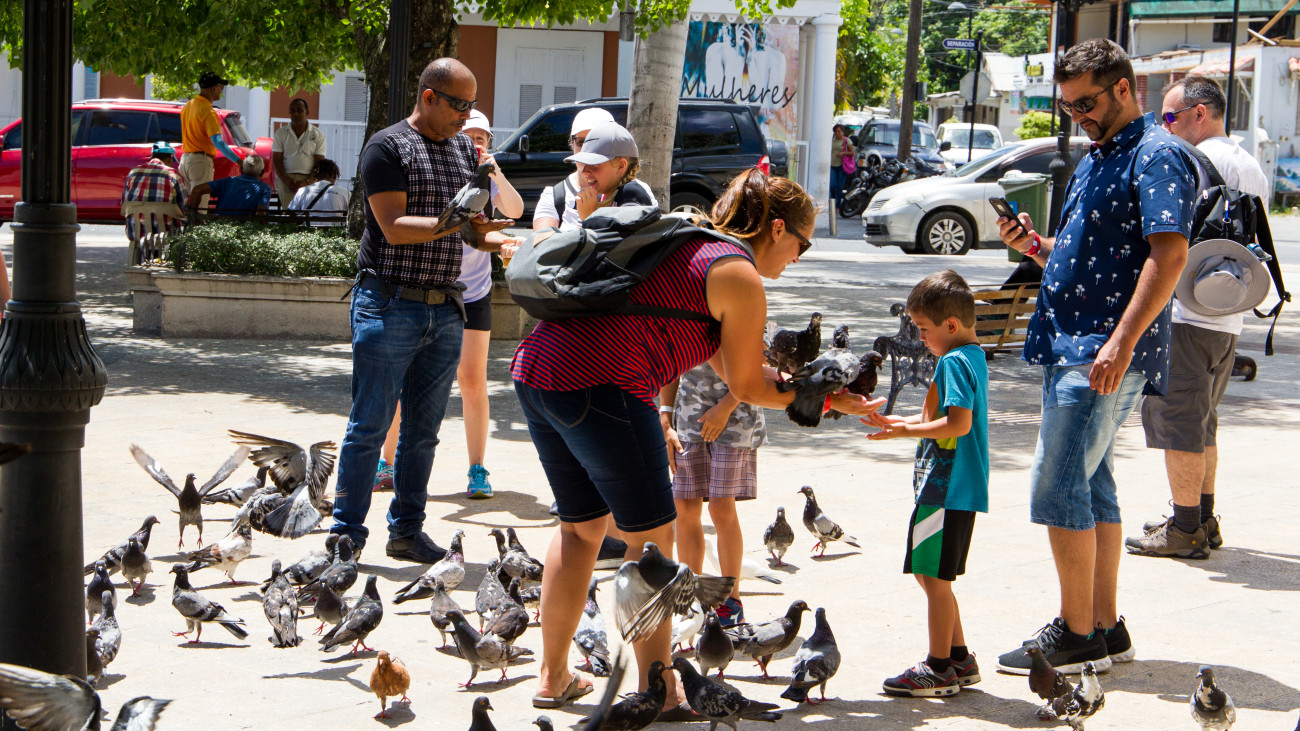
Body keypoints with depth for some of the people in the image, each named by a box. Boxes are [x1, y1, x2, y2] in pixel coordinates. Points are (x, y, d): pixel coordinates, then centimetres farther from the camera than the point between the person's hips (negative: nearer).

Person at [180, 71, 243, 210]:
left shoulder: (188, 106, 12)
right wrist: (239, 161, -23)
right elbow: (218, 142, -23)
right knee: (199, 207, -9)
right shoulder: (208, 111, -15)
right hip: (201, 161, -9)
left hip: (185, 159, 9)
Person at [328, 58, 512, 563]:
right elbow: (393, 227, -14)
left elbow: (478, 228, 18)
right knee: (370, 423, -4)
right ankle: (346, 533, 1)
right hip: (389, 306, -6)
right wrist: (458, 223, -23)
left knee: (423, 429, 9)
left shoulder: (464, 149, 16)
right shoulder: (388, 147, -5)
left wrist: (490, 237, -4)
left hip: (445, 310, 6)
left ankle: (407, 532, 16)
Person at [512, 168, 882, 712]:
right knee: (652, 536, 3)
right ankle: (658, 694, 6)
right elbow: (747, 387, 5)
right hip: (599, 384, -9)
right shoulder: (741, 279, -4)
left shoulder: (691, 245, 23)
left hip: (535, 365, 9)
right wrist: (828, 401, 16)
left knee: (581, 526, 21)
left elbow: (718, 359, 28)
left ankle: (553, 677, 28)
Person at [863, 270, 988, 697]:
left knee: (934, 577, -2)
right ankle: (959, 659, 23)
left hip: (946, 488, -10)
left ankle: (939, 669, 4)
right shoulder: (972, 356, 15)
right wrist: (896, 422, 16)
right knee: (929, 574, 17)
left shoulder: (953, 362, -16)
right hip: (954, 487, 10)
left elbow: (959, 423, -24)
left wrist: (906, 430, -17)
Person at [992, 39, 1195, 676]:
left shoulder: (1156, 155, -11)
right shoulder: (1095, 160, 19)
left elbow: (1169, 254, -21)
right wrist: (1035, 245, 6)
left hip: (1107, 354, -10)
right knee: (1091, 486, 12)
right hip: (1070, 348, 10)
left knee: (1057, 487, -11)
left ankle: (1077, 635, -4)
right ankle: (1104, 628, 19)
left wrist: (1122, 342, -26)